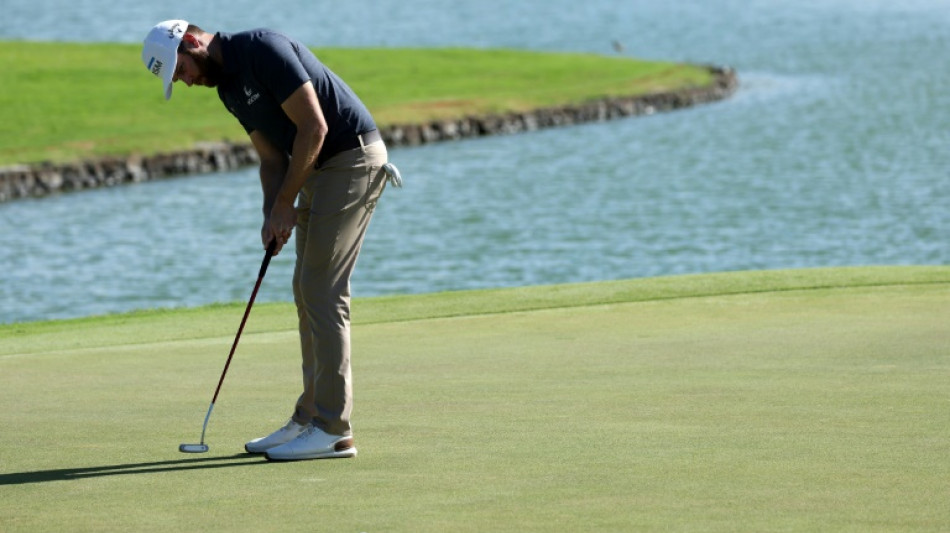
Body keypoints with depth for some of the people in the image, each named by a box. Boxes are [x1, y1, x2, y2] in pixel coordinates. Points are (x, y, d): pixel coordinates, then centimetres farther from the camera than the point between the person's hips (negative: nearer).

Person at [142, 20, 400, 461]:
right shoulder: (228, 87, 12)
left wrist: (285, 204, -14)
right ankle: (310, 419, 15)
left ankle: (333, 430, -9)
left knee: (322, 292, -10)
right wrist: (272, 217, -4)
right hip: (321, 169, 10)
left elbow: (314, 127, -21)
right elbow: (272, 158, 13)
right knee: (308, 292, 11)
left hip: (352, 157, -10)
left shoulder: (262, 50, -18)